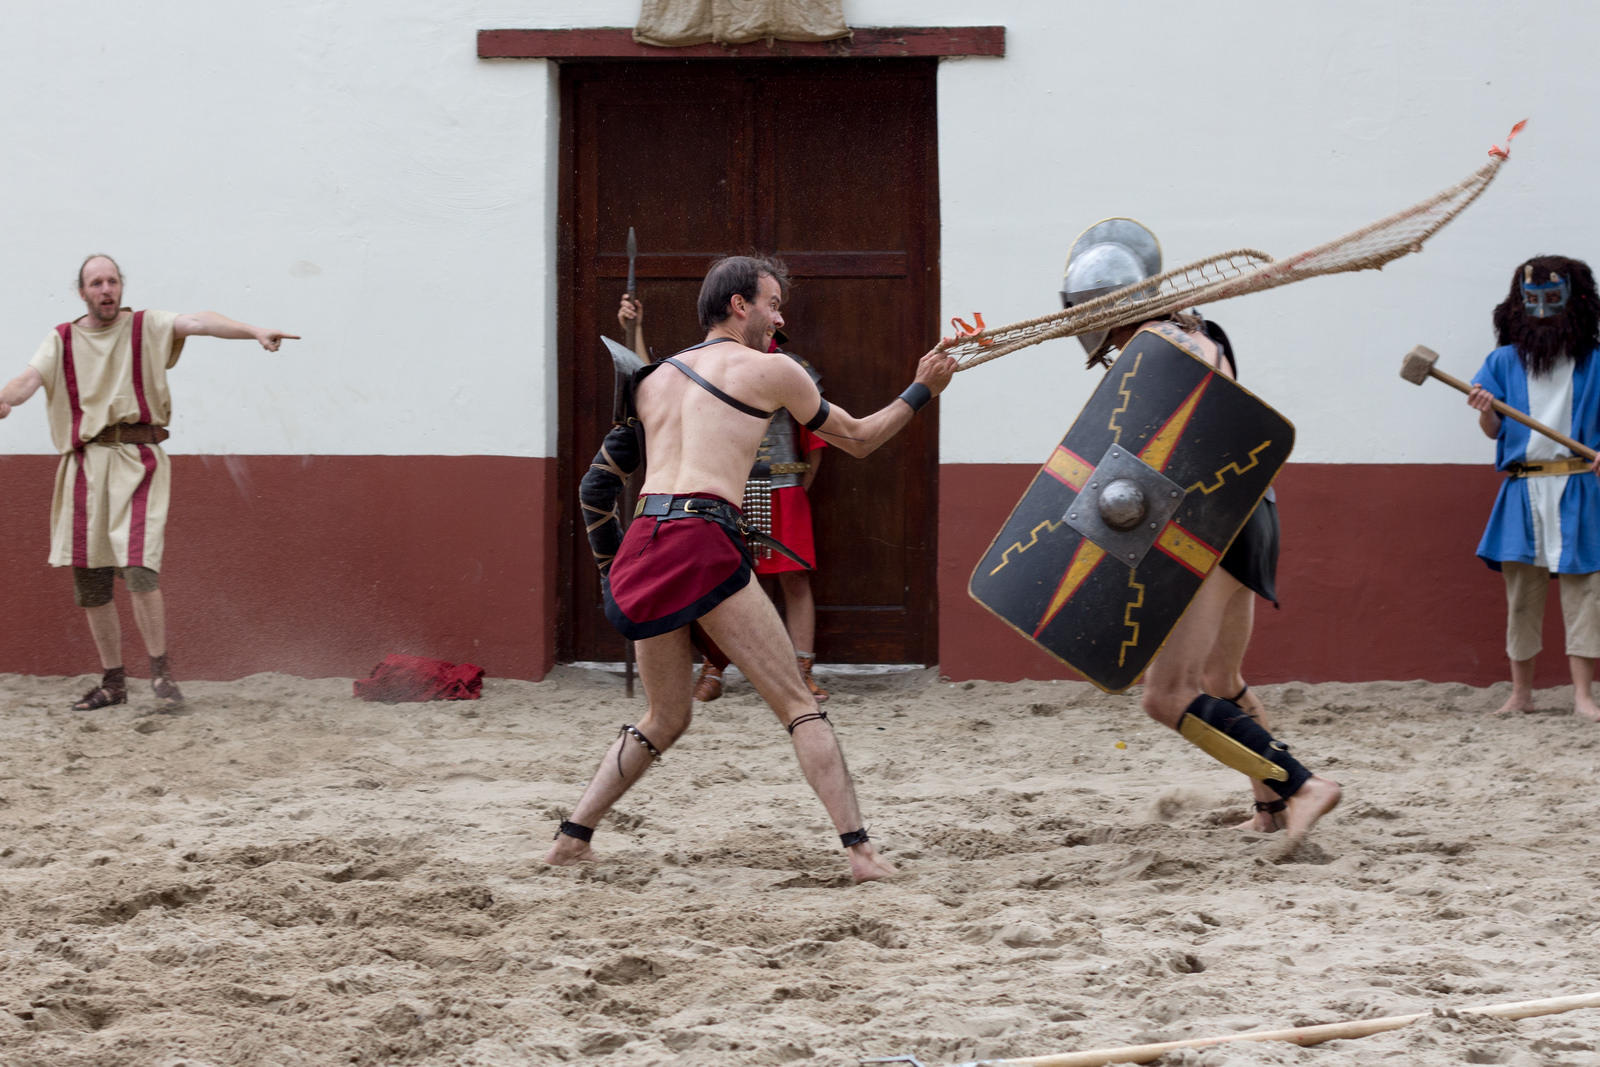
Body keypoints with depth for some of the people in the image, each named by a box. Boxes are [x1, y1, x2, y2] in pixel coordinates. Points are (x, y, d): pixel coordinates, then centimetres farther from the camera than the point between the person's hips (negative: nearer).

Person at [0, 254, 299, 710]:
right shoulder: (63, 341, 10)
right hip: (85, 465, 3)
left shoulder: (147, 328, 4)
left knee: (138, 569, -17)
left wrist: (255, 331, -27)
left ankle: (160, 670, -5)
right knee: (90, 582, 6)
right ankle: (113, 681, 18)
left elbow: (199, 322, -11)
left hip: (137, 462, -3)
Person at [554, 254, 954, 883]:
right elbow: (859, 439, 18)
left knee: (666, 719, 21)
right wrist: (921, 391, 31)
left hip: (641, 548, 6)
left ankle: (571, 838, 15)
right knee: (798, 705, -1)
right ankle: (859, 850, -10)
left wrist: (611, 567, 31)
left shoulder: (654, 380, 25)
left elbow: (597, 485, 25)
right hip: (703, 542, -6)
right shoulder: (768, 370, 8)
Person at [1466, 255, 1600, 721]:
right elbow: (1493, 431, 6)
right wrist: (1485, 409, -15)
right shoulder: (1505, 362, 9)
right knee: (1521, 590, 4)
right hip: (1522, 489, 1)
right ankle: (1521, 692, 12)